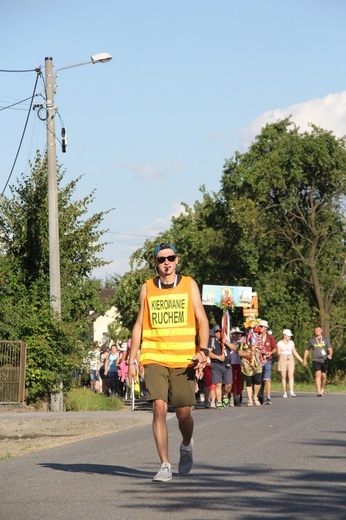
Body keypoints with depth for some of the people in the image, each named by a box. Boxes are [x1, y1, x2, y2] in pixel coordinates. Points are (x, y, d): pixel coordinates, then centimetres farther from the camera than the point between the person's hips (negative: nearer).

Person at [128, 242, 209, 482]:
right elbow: (139, 325, 13)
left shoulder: (189, 285, 7)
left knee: (183, 413, 0)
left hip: (183, 359, 0)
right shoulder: (147, 288, 9)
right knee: (159, 408, -13)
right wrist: (132, 360, 8)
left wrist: (203, 350, -8)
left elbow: (202, 320, 6)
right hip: (154, 358, 0)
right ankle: (165, 466, -7)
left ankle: (187, 446, 33)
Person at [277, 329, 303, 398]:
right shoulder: (280, 343, 0)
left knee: (291, 375, -13)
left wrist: (301, 360, 15)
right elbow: (278, 352, -9)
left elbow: (295, 352, 16)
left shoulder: (291, 342, 11)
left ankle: (291, 392, -23)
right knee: (283, 377, 0)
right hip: (282, 360, -2)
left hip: (290, 360, 2)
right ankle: (285, 392, 9)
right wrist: (280, 354, -33)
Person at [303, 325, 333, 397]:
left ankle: (322, 389, 33)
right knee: (318, 374, -18)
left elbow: (330, 349, -1)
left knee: (323, 376, 8)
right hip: (316, 360, -2)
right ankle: (319, 392, -23)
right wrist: (304, 359, 15)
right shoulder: (311, 340, 6)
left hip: (324, 360, 2)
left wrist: (330, 355, -22)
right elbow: (307, 350, 18)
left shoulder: (326, 339, 6)